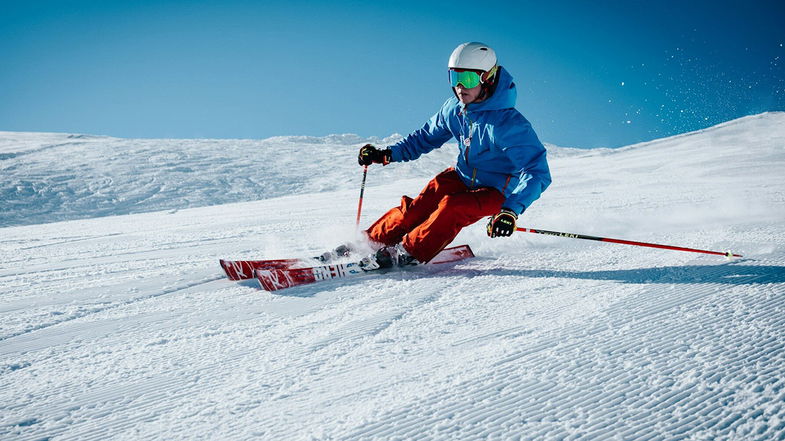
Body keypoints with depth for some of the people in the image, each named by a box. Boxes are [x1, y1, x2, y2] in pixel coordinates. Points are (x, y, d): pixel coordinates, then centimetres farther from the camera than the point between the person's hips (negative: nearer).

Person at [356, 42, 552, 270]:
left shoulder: (508, 123, -29)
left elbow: (537, 172, -33)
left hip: (496, 191, -5)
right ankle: (372, 241, -4)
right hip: (462, 177, 6)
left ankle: (408, 253, -22)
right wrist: (387, 154, -1)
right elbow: (426, 137, 11)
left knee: (452, 208, -32)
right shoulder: (454, 108, -8)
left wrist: (512, 210, -47)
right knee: (419, 207, -16)